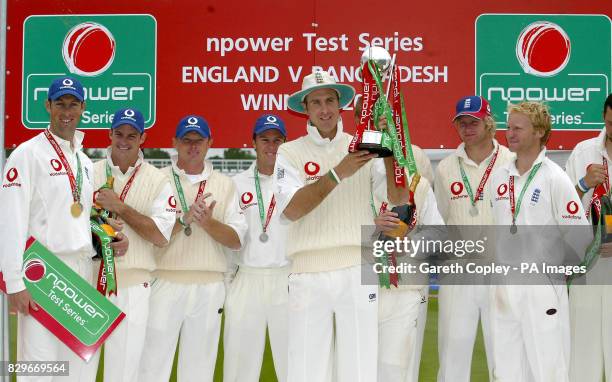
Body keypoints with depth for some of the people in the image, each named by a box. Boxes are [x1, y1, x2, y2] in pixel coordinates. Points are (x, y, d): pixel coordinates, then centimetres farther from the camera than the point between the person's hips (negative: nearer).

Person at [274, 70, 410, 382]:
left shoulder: (362, 147, 9)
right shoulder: (290, 152, 5)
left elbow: (399, 197, -1)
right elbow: (291, 209, -11)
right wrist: (338, 173, -20)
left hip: (357, 271, 1)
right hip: (308, 274, -1)